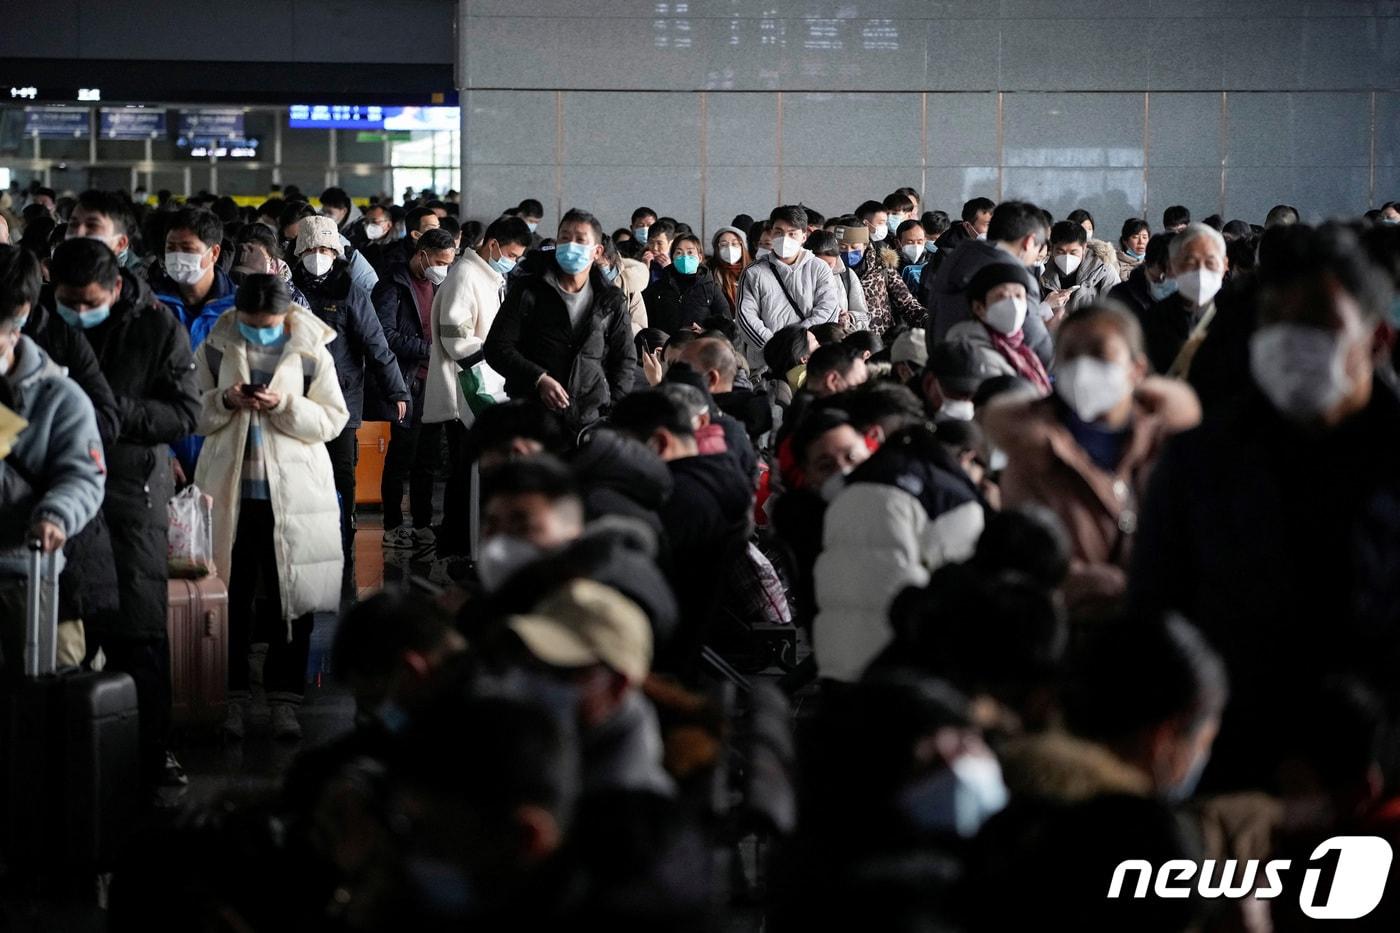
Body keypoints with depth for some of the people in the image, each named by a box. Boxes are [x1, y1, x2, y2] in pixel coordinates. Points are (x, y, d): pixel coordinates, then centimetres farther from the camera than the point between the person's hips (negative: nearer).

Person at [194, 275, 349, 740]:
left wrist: (285, 405, -17)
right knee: (231, 597, 3)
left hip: (293, 489, -1)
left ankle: (284, 697, 13)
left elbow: (333, 419, -2)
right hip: (230, 489, 1)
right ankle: (233, 695, 13)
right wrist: (225, 401, -13)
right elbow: (194, 416, 7)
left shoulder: (311, 352, -1)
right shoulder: (216, 350, 3)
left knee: (292, 597, 3)